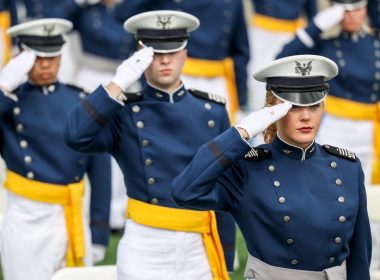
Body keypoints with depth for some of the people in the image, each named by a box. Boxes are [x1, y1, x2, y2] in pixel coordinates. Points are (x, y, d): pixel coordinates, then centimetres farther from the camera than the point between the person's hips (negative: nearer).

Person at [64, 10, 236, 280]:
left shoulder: (212, 111, 6)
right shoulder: (124, 112, -1)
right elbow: (77, 137, -21)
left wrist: (226, 257, 9)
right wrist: (118, 85, -21)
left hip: (201, 246, 2)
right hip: (145, 246, -2)